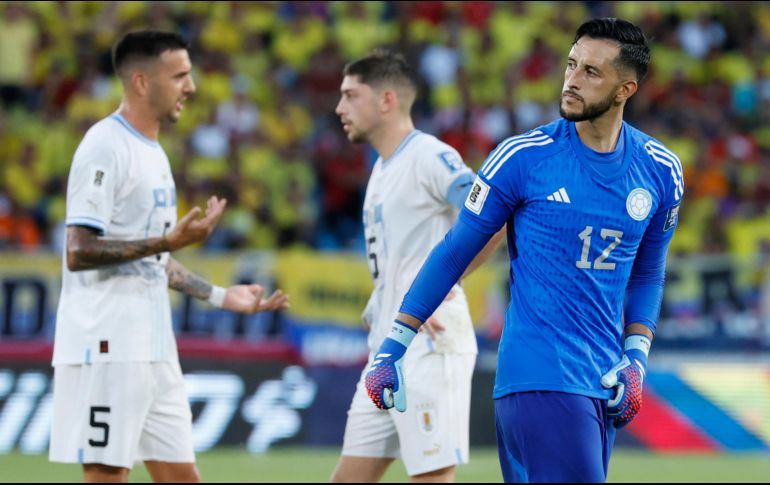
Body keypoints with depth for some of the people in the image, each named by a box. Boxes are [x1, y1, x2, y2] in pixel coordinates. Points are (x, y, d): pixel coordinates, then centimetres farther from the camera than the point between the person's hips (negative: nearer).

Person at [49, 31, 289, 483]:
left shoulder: (152, 153, 18)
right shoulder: (105, 148, -12)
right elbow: (79, 252, -19)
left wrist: (221, 295, 21)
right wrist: (169, 240, -26)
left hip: (153, 351, 9)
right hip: (108, 347, -9)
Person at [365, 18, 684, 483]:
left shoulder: (660, 170, 6)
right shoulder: (523, 157, -6)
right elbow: (453, 254, 1)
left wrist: (636, 360, 6)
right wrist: (392, 350, 0)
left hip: (601, 387, 5)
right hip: (537, 380, -5)